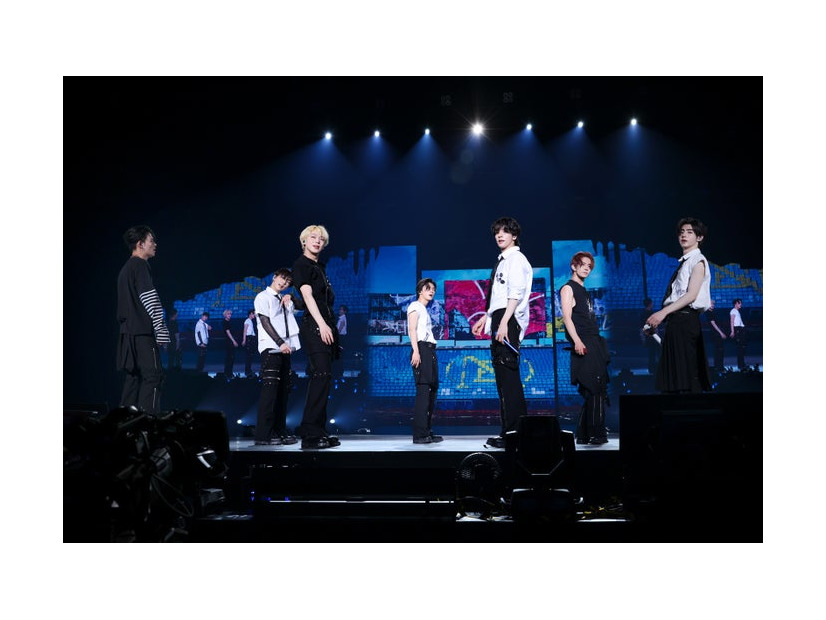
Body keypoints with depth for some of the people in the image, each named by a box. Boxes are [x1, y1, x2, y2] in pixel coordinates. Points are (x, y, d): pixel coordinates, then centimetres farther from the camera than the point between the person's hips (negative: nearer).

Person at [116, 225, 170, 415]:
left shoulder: (125, 269, 21)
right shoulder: (140, 266, -9)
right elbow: (150, 300, -16)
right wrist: (161, 331, -15)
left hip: (128, 332, 10)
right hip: (143, 332, -10)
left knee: (133, 376, 11)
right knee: (153, 376, -10)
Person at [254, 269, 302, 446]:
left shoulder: (284, 300, 23)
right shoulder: (263, 297, 3)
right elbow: (265, 322, -7)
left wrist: (290, 298, 9)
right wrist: (280, 343, -16)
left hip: (285, 349, 8)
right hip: (271, 348, -8)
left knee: (283, 390, 6)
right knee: (270, 390, -13)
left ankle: (280, 431, 9)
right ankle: (264, 435, -15)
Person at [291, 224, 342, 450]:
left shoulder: (319, 266, 22)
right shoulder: (301, 264, -3)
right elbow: (307, 294, -14)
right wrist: (322, 325, -23)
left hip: (325, 326, 9)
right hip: (313, 326, -9)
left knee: (321, 378, 8)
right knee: (322, 376, -16)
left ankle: (318, 432, 11)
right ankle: (310, 434, -16)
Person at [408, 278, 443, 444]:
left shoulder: (425, 310, 27)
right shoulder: (415, 306, 2)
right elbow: (412, 330, -10)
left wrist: (431, 355, 13)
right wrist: (416, 351, -21)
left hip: (430, 350, 10)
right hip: (422, 349, -10)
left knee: (432, 390, 5)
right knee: (423, 390, -16)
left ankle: (427, 432, 6)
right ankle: (420, 434, -20)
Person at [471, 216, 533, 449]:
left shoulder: (516, 258, -5)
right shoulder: (503, 261, 23)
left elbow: (515, 294, -17)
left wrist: (504, 322, -25)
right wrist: (486, 318, 28)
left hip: (509, 320, -10)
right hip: (499, 320, 10)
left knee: (508, 375, -12)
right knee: (506, 377, 9)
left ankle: (512, 433, -12)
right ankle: (519, 428, 14)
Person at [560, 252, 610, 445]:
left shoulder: (584, 291, 24)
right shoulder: (568, 288, -1)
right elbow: (567, 317, -11)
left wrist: (600, 345, 19)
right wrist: (577, 341, -21)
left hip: (595, 343, 9)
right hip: (584, 345, -9)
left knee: (598, 390, 6)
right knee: (593, 389, -14)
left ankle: (584, 434, 10)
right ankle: (594, 434, -12)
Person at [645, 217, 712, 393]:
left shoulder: (698, 261, -3)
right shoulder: (683, 262, 22)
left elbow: (692, 295, -15)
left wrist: (664, 312, -21)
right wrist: (659, 317, 11)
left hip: (686, 319, -9)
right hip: (675, 320, 9)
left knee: (687, 375, -11)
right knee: (673, 375, 8)